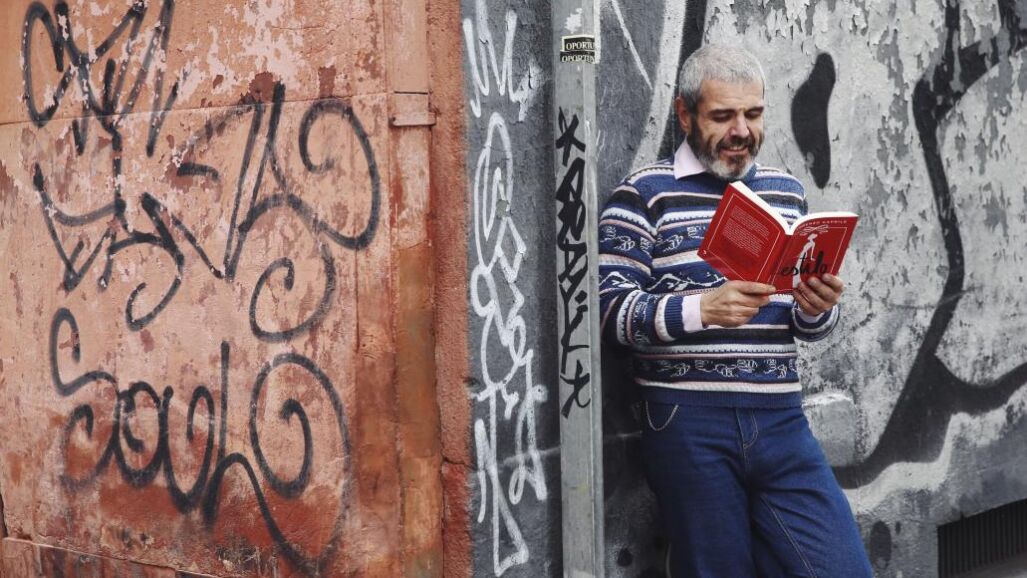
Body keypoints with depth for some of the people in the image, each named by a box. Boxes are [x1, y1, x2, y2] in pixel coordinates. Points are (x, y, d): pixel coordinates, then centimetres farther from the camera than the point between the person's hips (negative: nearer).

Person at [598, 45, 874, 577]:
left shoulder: (787, 191, 15)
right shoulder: (645, 193, -1)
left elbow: (807, 325, 19)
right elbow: (612, 308, -8)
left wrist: (816, 309, -5)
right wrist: (702, 308, -23)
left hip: (781, 418, 4)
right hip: (689, 424, -4)